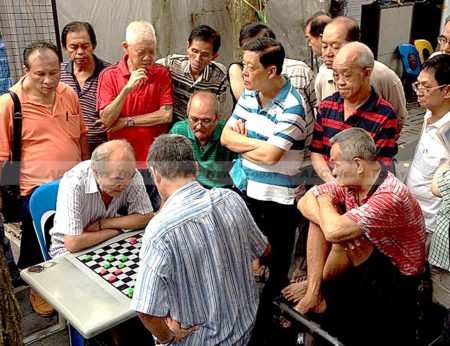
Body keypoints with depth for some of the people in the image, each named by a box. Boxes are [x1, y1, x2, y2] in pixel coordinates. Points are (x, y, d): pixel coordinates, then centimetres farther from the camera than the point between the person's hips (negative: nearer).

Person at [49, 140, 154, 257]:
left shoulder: (132, 175, -16)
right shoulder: (73, 184, -28)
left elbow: (146, 217, -10)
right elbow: (73, 243, -31)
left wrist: (102, 224, -17)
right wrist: (115, 230, -19)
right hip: (69, 251, -3)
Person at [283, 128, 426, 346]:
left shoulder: (391, 196, -33)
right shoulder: (350, 181, -9)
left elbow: (335, 231, -40)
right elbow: (304, 203, -8)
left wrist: (325, 201, -19)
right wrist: (329, 216, -28)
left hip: (396, 276, -7)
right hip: (367, 258, 7)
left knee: (344, 233, -29)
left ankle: (315, 285, -2)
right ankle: (314, 292, -11)